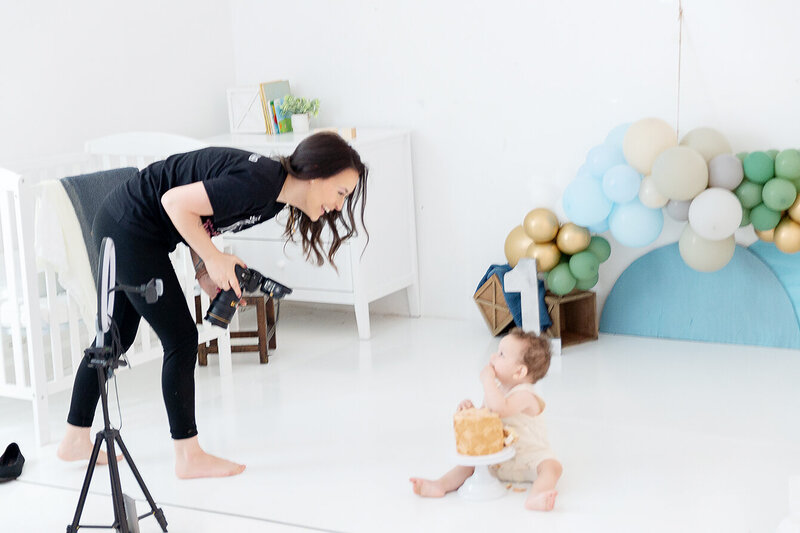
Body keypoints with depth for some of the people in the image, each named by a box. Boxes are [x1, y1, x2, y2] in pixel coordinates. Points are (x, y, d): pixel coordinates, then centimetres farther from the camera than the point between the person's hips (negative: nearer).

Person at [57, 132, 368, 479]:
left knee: (116, 339, 19)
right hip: (128, 227, -10)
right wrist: (214, 259, -17)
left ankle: (75, 440, 32)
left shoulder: (274, 199, 3)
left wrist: (205, 272, -2)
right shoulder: (259, 182, -27)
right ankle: (188, 456, 5)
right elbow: (176, 202, -26)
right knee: (181, 340, -5)